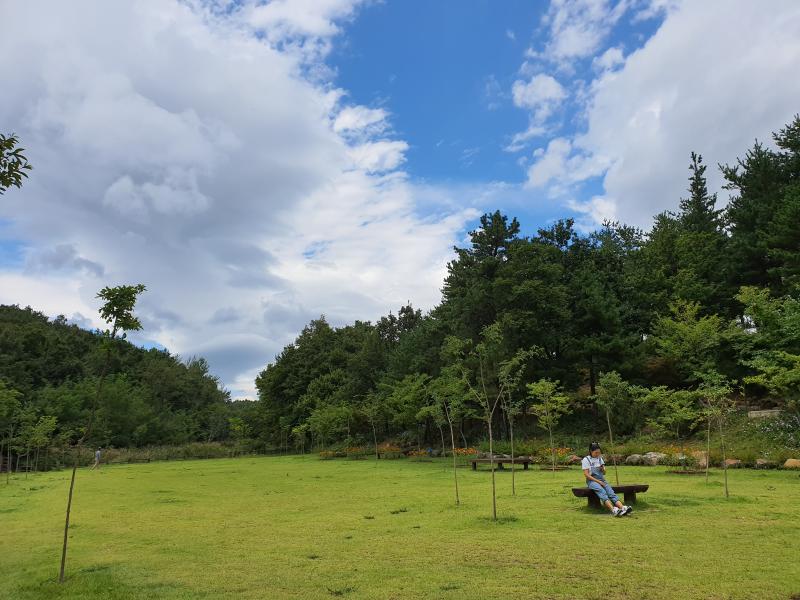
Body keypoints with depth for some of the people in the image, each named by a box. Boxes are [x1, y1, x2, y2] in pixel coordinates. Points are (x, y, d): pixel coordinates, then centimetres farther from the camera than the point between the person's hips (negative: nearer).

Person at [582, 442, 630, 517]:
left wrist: (603, 470, -4)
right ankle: (613, 510, -53)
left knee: (610, 491, -25)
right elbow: (586, 474, -9)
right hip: (592, 480, -5)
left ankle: (623, 508, -46)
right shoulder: (586, 460, -1)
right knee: (602, 491, -35)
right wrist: (598, 481, -15)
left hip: (601, 480, 5)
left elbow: (604, 473, 20)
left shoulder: (600, 459, 16)